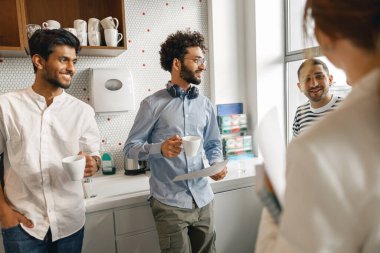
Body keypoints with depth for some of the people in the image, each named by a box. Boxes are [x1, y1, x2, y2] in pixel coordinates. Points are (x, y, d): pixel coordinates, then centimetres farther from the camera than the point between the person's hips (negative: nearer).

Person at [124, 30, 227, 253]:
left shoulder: (205, 105, 7)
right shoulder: (153, 104, -6)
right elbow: (131, 147, -4)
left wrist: (217, 164, -6)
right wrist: (160, 148, -22)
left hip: (203, 199, 5)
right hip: (169, 203, -4)